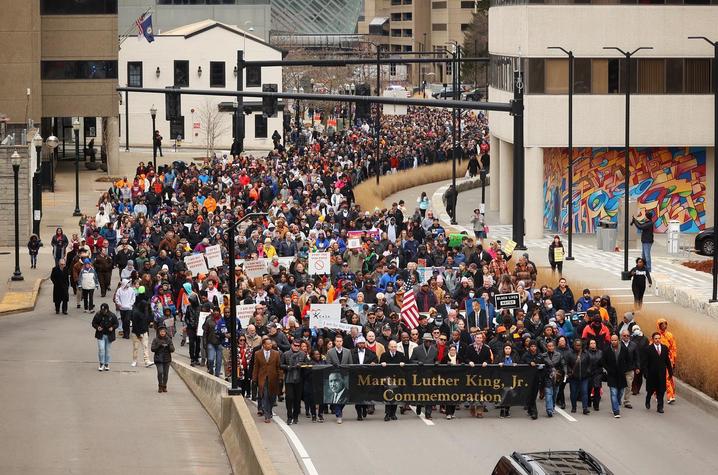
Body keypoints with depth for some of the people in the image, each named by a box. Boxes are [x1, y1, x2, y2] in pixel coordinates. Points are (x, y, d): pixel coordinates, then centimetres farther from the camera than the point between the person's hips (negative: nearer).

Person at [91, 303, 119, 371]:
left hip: (109, 335, 1)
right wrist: (97, 327, -17)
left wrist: (113, 327, -16)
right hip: (100, 335, -1)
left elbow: (116, 323, 4)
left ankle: (107, 364, 22)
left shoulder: (112, 316, -5)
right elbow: (94, 323, 4)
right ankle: (101, 364, 1)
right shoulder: (98, 315, -6)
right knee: (101, 349, -12)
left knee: (107, 350, 9)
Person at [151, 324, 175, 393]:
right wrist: (159, 346, -19)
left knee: (166, 373, 3)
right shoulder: (156, 340, 0)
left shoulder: (168, 340, 4)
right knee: (160, 372, -15)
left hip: (167, 359, 2)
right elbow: (153, 349, -4)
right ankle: (160, 386, -1)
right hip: (158, 359, -2)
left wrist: (168, 346, -19)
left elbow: (172, 350, 1)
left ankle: (164, 386, 17)